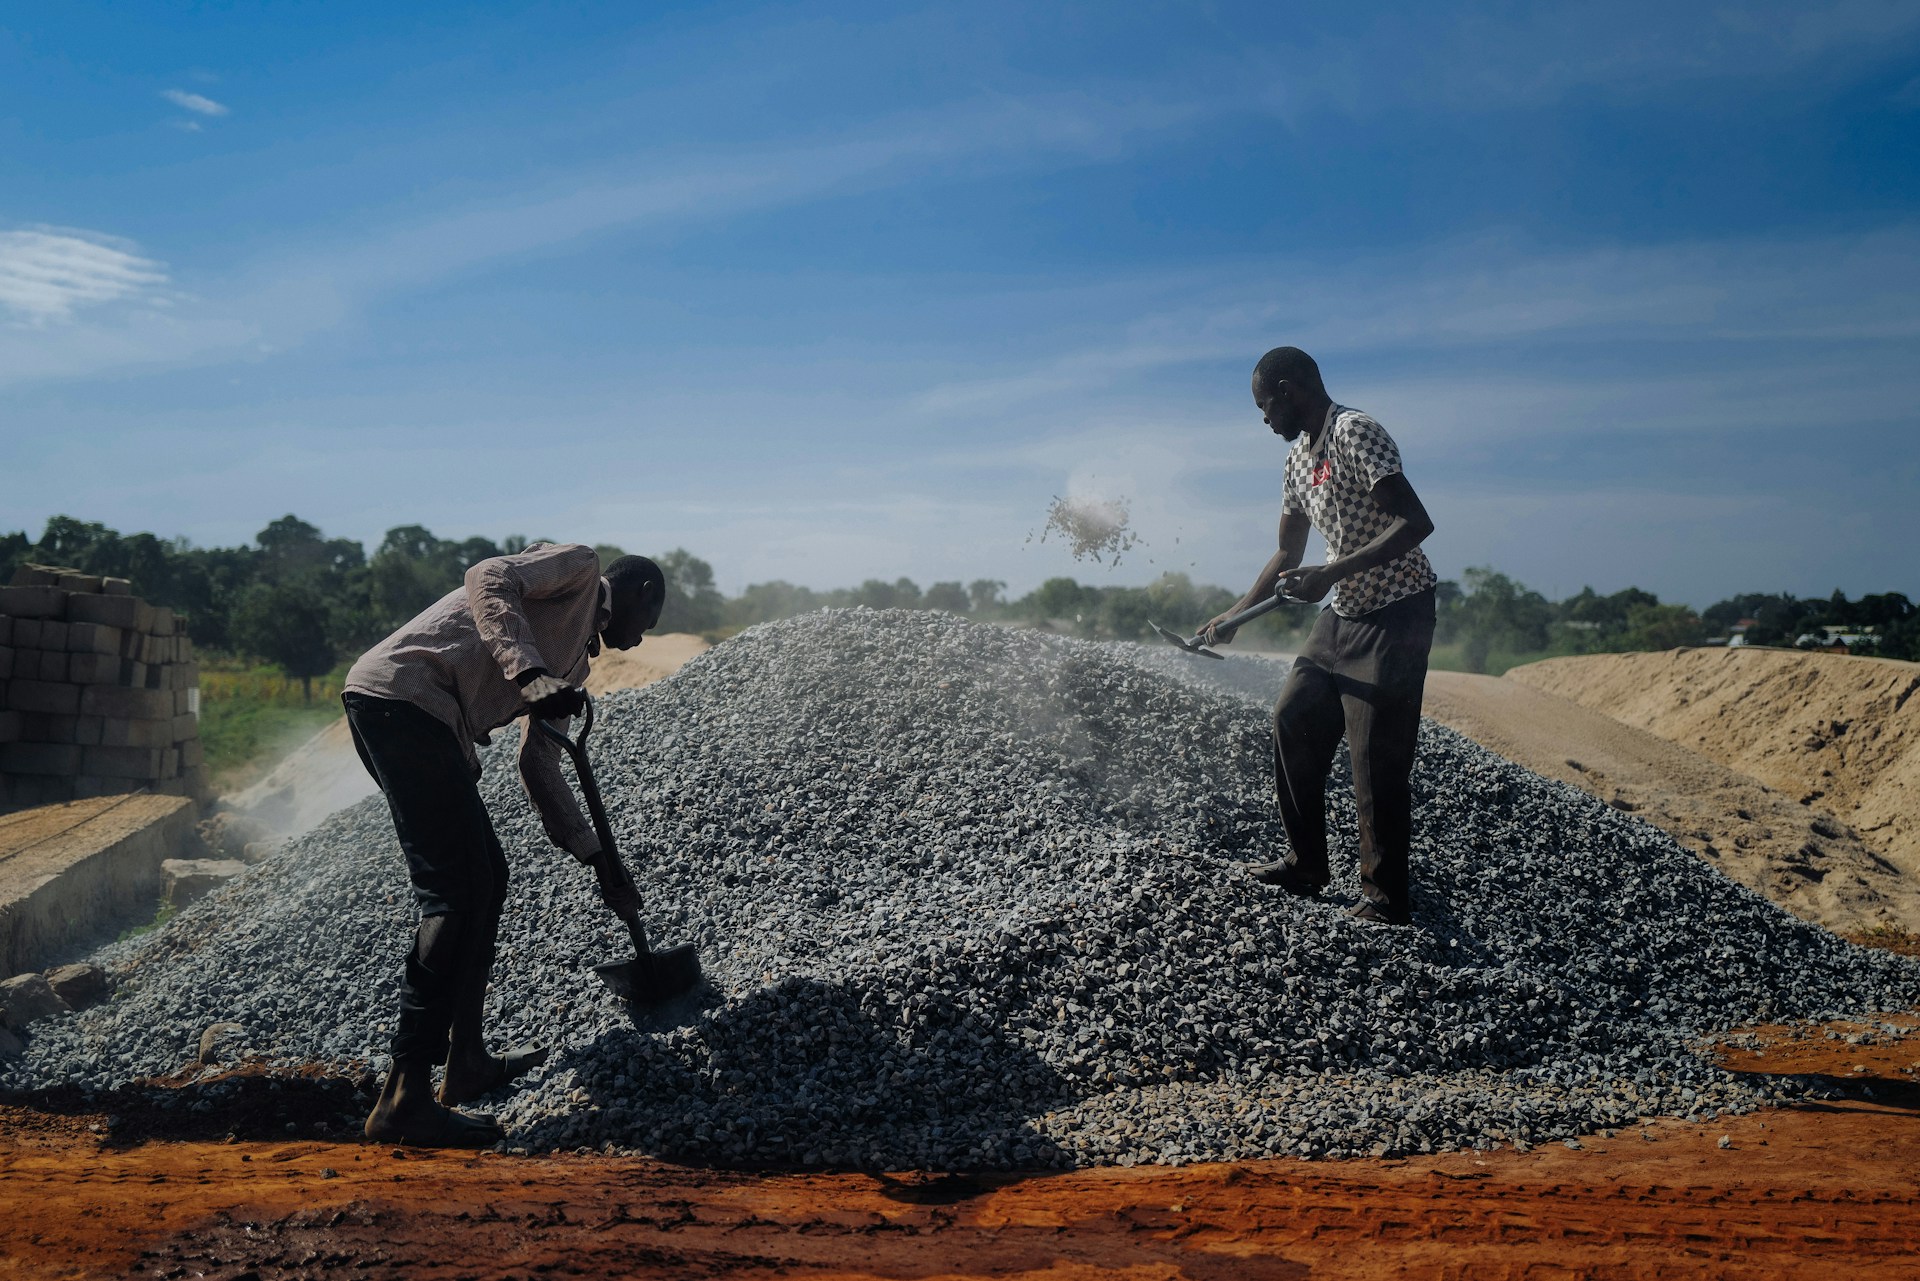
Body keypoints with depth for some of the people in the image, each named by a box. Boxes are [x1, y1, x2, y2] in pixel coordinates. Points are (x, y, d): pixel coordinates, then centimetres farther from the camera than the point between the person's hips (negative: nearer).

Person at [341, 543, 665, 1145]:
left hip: (422, 722, 10)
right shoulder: (579, 567, 6)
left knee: (486, 877, 16)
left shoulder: (573, 659, 28)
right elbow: (487, 579, -13)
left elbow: (540, 765, 30)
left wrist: (597, 857, 31)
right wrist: (529, 674, -24)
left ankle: (466, 1061, 25)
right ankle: (404, 1097, -9)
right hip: (399, 695, -10)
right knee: (455, 894, -11)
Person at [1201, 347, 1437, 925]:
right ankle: (1306, 865, 21)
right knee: (1294, 720, 10)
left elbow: (1416, 523, -26)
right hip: (1342, 616, 10)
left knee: (1377, 756, -7)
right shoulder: (1298, 458, 11)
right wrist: (1233, 616, 16)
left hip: (1397, 616, -9)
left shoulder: (1356, 433, -17)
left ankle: (1387, 896, 4)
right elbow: (1288, 556, 20)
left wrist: (1332, 573, -29)